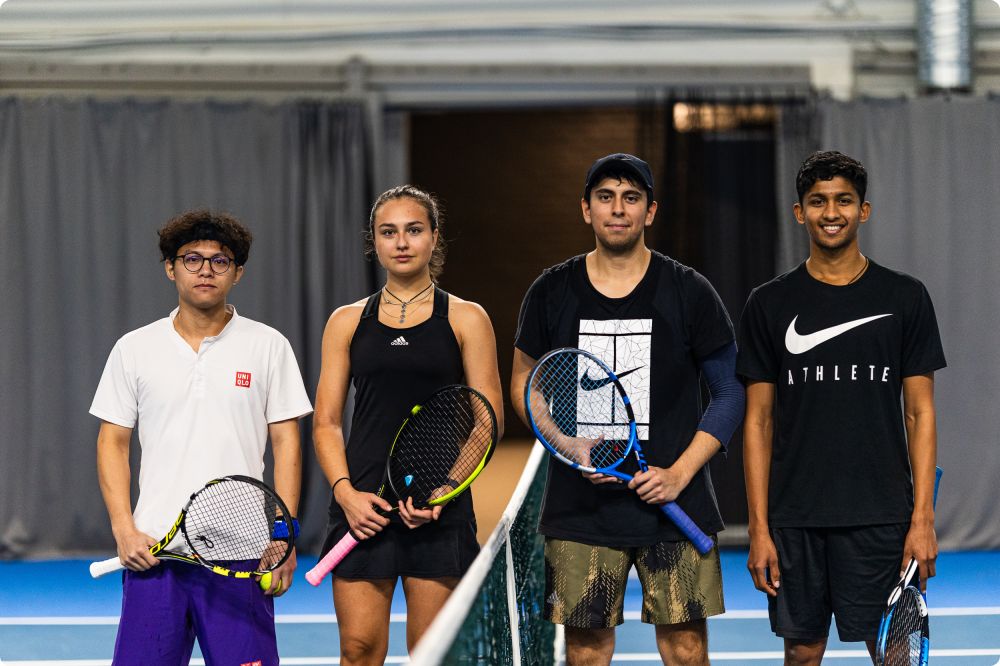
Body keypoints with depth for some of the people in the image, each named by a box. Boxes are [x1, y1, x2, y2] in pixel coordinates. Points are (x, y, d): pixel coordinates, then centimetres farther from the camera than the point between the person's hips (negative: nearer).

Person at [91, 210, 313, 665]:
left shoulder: (268, 346, 5)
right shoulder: (133, 349, 8)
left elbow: (286, 444, 4)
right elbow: (112, 443, 10)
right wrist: (124, 530, -3)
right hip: (152, 551, 1)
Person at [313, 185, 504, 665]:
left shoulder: (466, 319, 5)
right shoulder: (347, 321, 10)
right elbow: (326, 423, 9)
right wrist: (346, 493, -8)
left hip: (441, 513, -1)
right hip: (362, 507, 1)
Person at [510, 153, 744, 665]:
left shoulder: (689, 292, 1)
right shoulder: (552, 292, 5)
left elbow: (732, 392, 4)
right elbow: (524, 382, 14)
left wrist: (680, 472, -8)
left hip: (675, 507, -1)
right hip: (580, 509, 1)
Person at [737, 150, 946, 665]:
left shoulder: (905, 298, 3)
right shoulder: (769, 304, 5)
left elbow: (920, 414, 2)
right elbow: (759, 421, 5)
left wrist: (922, 518, -6)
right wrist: (759, 528, -2)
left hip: (881, 520, -1)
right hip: (795, 521, 1)